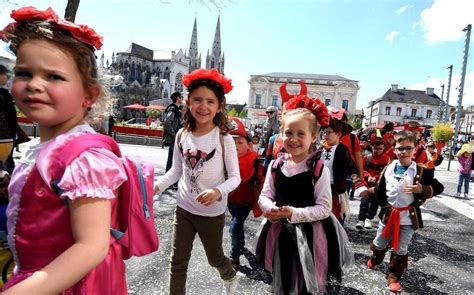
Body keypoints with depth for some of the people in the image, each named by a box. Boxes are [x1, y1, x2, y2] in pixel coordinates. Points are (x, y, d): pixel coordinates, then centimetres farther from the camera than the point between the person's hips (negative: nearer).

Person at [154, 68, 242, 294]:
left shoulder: (224, 139, -17)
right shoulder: (182, 135, -5)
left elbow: (235, 177, -14)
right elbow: (176, 171, 4)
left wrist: (218, 192, -32)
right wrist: (156, 186, -11)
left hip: (213, 212, -2)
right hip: (184, 208, 3)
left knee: (215, 257, 20)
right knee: (177, 261, 12)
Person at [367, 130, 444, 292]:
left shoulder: (419, 171, -12)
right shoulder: (388, 168, -5)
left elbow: (438, 187, -9)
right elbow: (380, 188, 6)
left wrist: (422, 190, -25)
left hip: (408, 217, -2)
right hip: (388, 214, 3)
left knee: (400, 249, 11)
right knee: (379, 242, 21)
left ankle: (394, 276, 26)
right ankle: (375, 259, 50)